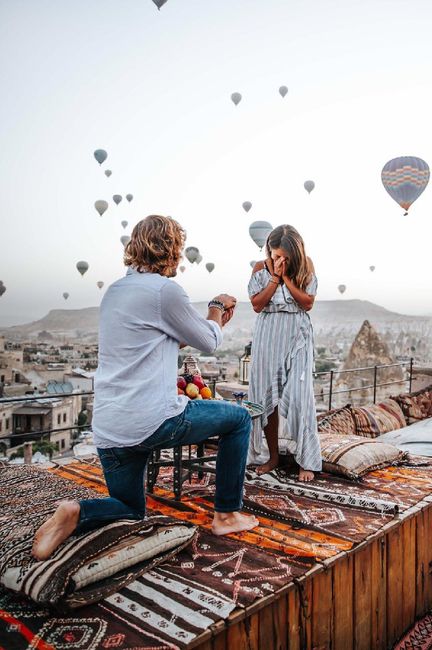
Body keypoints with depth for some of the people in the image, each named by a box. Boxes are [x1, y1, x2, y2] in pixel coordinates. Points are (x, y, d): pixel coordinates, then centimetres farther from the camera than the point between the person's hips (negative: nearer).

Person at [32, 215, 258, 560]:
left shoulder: (115, 290, 14)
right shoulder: (164, 289, -12)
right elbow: (209, 342, 1)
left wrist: (215, 319, 28)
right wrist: (217, 308, 21)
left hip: (108, 430, 8)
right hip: (153, 421, -8)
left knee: (130, 510, 27)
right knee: (239, 418, 15)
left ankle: (76, 514, -3)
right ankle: (227, 514, 20)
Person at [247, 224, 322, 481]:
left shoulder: (306, 266, 1)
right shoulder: (261, 268, 3)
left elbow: (308, 303, -7)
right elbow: (257, 304, -5)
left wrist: (286, 277, -12)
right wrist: (275, 277, -11)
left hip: (297, 338, -1)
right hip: (268, 337, 2)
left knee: (299, 397, -6)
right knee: (267, 396, 4)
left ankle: (306, 460, 6)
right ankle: (274, 456, 19)